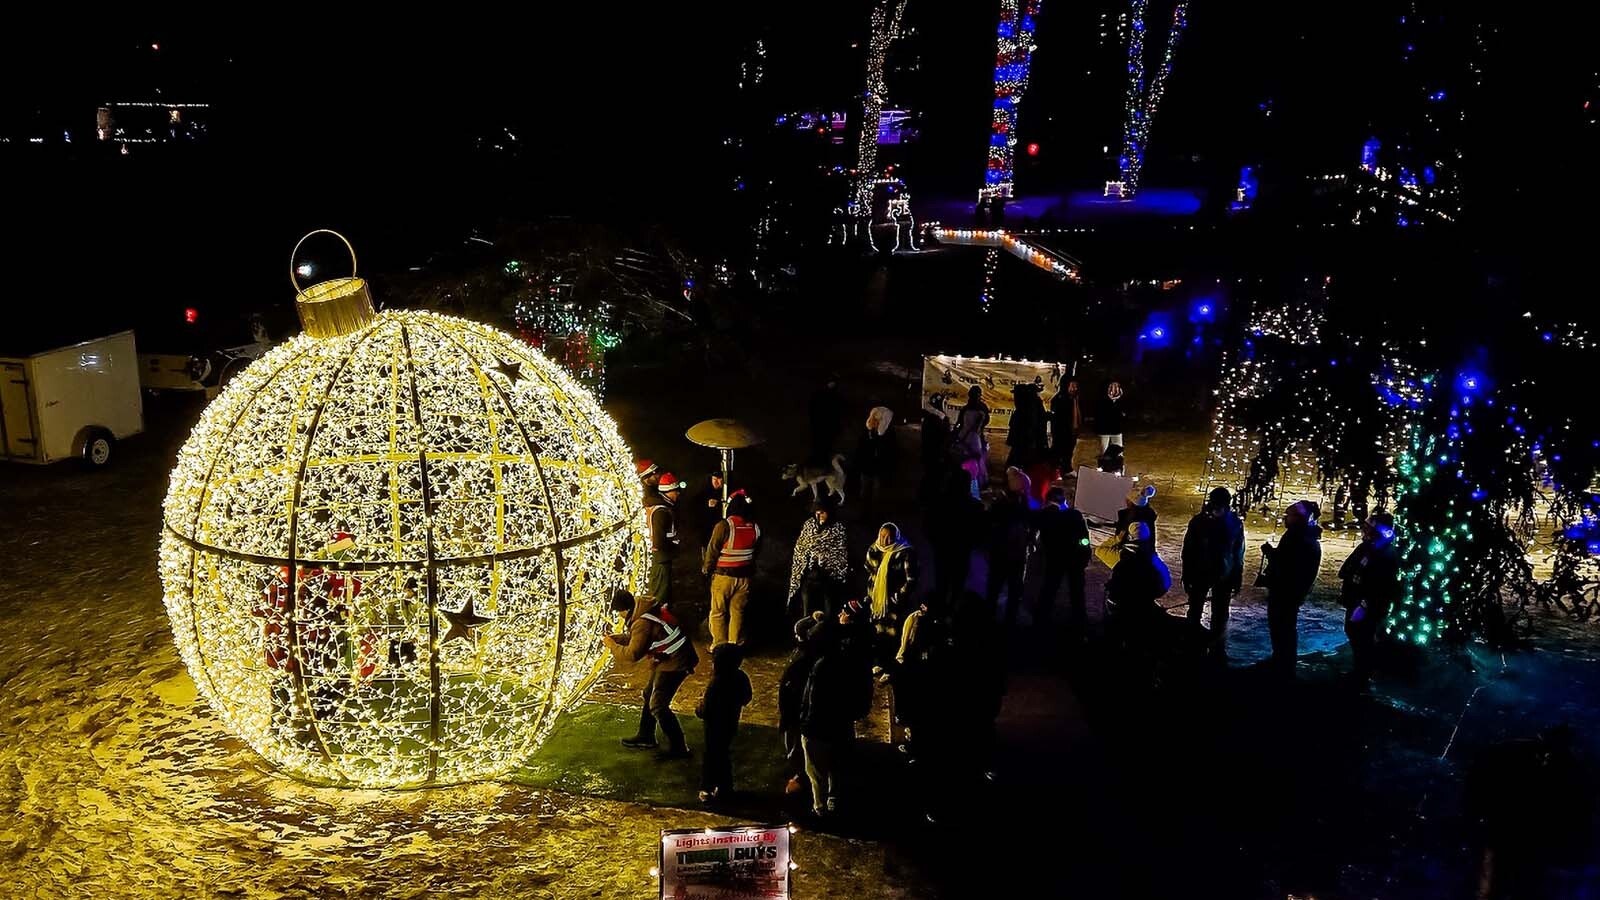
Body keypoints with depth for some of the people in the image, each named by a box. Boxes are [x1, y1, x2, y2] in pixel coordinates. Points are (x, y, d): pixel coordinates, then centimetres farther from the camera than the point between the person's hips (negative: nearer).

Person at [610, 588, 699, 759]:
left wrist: (613, 647, -5)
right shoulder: (646, 608, 4)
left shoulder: (643, 623, -26)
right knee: (649, 694, 21)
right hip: (671, 659, 11)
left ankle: (678, 748, -5)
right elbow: (634, 637, 18)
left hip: (673, 663, -11)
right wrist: (617, 638, 7)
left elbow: (633, 654, -19)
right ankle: (646, 737, 34)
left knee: (658, 705, -9)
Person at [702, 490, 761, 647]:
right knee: (737, 612, 13)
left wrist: (706, 570, 3)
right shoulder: (755, 528, -4)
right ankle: (735, 645, 17)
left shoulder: (724, 526, -18)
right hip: (744, 576, 4)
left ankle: (719, 645, 10)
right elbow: (755, 553, 6)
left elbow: (713, 550, -12)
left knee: (718, 612, 8)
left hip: (723, 576, -4)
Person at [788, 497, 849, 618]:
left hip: (828, 575, -3)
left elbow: (841, 553, -3)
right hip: (808, 574, 3)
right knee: (808, 612, 6)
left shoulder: (838, 528, -2)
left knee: (829, 610, 1)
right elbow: (799, 548, 12)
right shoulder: (809, 525, 8)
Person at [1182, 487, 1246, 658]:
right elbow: (1188, 551, -6)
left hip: (1224, 576, 1)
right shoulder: (1198, 522, -12)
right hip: (1200, 574, -1)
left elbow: (1238, 553, 0)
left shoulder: (1235, 523, -8)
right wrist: (1187, 577, -6)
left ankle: (1218, 649, 18)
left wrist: (1238, 578, 1)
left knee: (1220, 615, 9)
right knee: (1195, 612, 8)